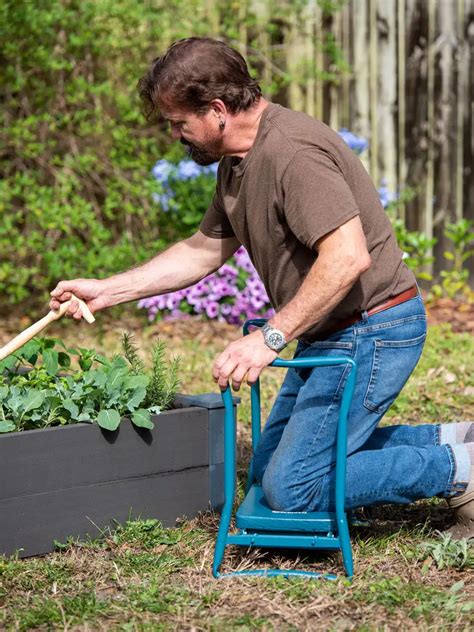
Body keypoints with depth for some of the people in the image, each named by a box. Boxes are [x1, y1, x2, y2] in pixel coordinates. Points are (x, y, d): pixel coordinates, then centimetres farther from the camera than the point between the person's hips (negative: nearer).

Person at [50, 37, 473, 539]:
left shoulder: (292, 153, -24)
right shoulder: (237, 162, 9)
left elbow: (348, 256, -33)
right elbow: (204, 251, 20)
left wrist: (270, 337, -31)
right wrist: (107, 290, 16)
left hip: (372, 331, -11)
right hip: (329, 334, 11)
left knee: (292, 489, -13)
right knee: (268, 470, 17)